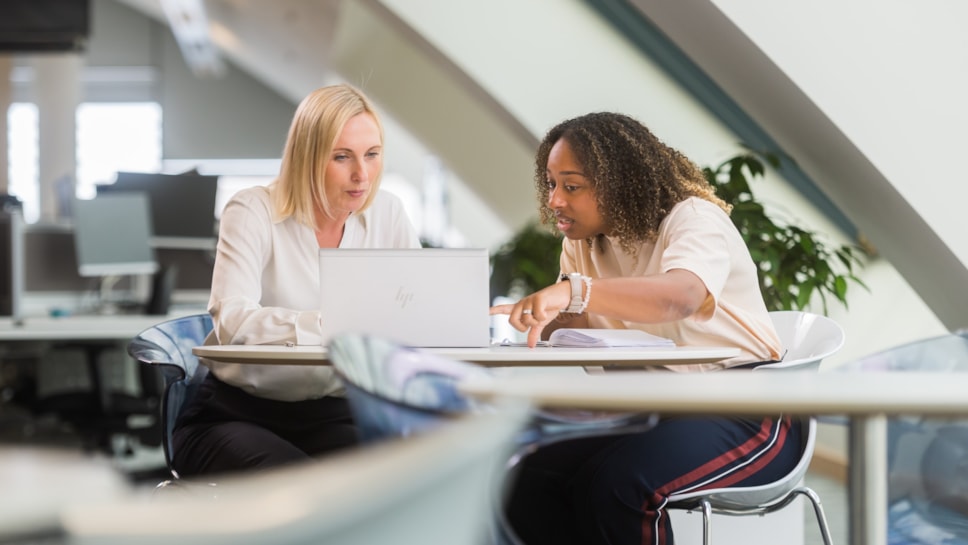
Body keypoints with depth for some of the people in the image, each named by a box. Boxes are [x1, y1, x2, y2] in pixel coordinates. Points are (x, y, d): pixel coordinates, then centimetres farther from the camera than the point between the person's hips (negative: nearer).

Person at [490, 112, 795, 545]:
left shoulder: (693, 218, -14)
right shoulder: (583, 244, 13)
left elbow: (681, 296, -37)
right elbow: (580, 322, 2)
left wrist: (575, 291, -51)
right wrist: (521, 315, -20)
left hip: (743, 413, -7)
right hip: (650, 408, 7)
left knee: (614, 482, -32)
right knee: (528, 475, -16)